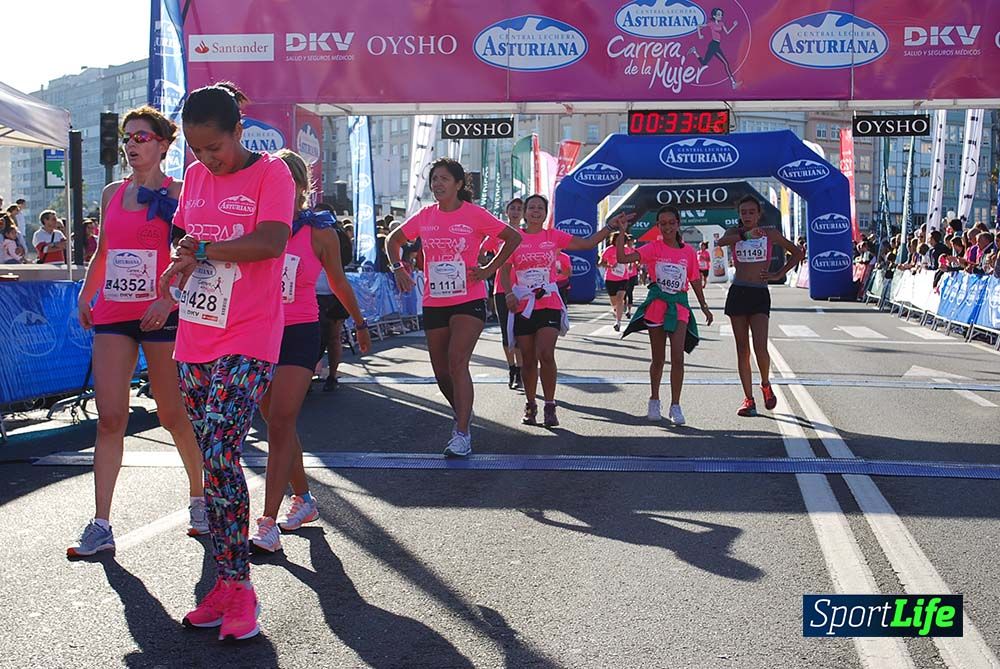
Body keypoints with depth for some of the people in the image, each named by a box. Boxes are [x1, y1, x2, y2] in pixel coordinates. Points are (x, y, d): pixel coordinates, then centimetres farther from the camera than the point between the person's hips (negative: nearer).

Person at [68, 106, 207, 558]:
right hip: (112, 314, 4)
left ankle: (199, 497, 27)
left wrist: (169, 299, -22)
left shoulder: (178, 193, -2)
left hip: (161, 314, -4)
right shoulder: (112, 194, 14)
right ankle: (101, 525, -2)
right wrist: (86, 293, 7)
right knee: (110, 418, -3)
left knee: (172, 415, 5)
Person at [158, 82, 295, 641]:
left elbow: (271, 242, -20)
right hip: (196, 338, 7)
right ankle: (228, 584, 17)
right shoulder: (195, 176, 14)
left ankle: (238, 587, -5)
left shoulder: (271, 173, -6)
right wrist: (181, 264, 0)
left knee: (219, 457, -16)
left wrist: (204, 249, -10)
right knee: (214, 462, 9)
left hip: (247, 342, -7)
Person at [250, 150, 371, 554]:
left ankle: (268, 523, -12)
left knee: (280, 425, -12)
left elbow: (339, 283, 11)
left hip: (299, 334, -4)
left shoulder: (320, 233, -3)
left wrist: (360, 324, 22)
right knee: (277, 424, 13)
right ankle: (303, 500, 31)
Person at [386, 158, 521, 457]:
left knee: (457, 363, -20)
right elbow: (393, 240, 20)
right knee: (442, 373, 10)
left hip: (469, 301, -5)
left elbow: (513, 237, 0)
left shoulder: (474, 214, -5)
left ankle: (462, 434, -17)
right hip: (434, 304, 5)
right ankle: (462, 414, 37)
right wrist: (399, 268, 4)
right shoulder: (425, 216, 6)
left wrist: (489, 270, -6)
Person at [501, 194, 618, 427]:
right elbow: (504, 269, -1)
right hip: (522, 306, 1)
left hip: (549, 305, -1)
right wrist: (508, 293, -16)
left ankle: (550, 407, -6)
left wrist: (611, 226, -1)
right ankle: (530, 406, 22)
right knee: (528, 360, 6)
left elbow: (587, 243, 4)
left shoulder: (554, 236, 5)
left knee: (545, 355, -17)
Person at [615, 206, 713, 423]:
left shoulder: (688, 251, 5)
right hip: (656, 304, -1)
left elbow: (695, 281, 14)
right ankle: (654, 401, 29)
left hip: (679, 305, 1)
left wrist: (704, 307, 16)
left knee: (677, 357, -10)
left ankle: (675, 406, -1)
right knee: (658, 358, 10)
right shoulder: (653, 248, -2)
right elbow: (623, 258, -14)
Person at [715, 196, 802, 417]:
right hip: (737, 293, 2)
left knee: (760, 348, -14)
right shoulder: (735, 233, 5)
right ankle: (748, 399, 9)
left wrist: (778, 275, 4)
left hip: (760, 294, -1)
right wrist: (746, 235, -33)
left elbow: (797, 253, 14)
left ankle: (766, 385, 14)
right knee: (742, 350, 3)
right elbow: (721, 241, -19)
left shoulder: (770, 234, 5)